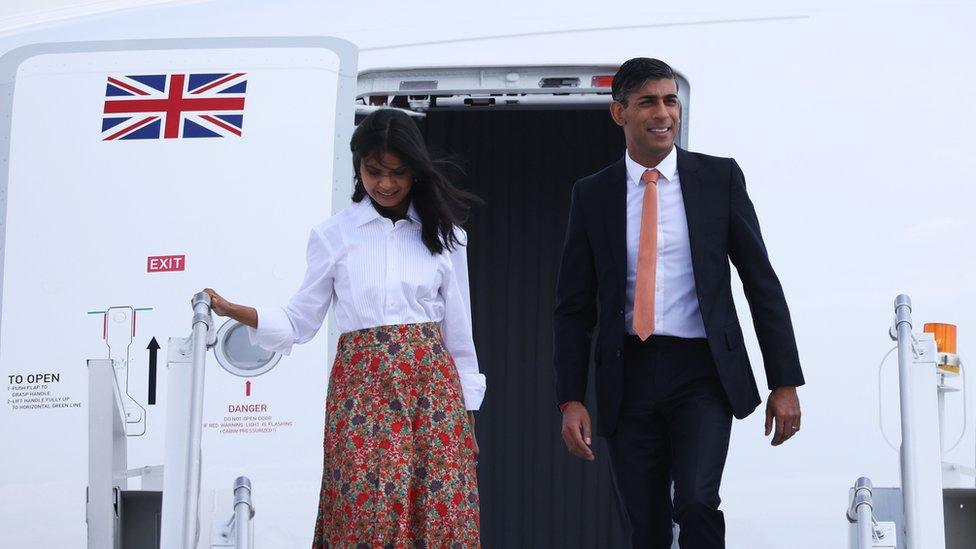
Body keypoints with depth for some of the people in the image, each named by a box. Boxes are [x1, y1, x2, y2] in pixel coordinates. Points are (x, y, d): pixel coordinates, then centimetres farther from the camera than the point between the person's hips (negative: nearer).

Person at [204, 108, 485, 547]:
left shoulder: (443, 234, 8)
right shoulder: (334, 235, 5)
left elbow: (458, 329, 10)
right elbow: (300, 323, 7)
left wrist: (466, 414, 8)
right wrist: (232, 311, -8)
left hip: (432, 384, 1)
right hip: (362, 388, -1)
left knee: (441, 514, -5)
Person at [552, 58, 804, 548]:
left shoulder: (719, 177, 2)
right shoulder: (592, 195, 5)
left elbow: (762, 282, 4)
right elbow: (574, 307, 6)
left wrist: (785, 382, 0)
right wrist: (571, 400, -3)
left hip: (702, 372, -2)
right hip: (629, 376, 2)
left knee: (696, 501, -22)